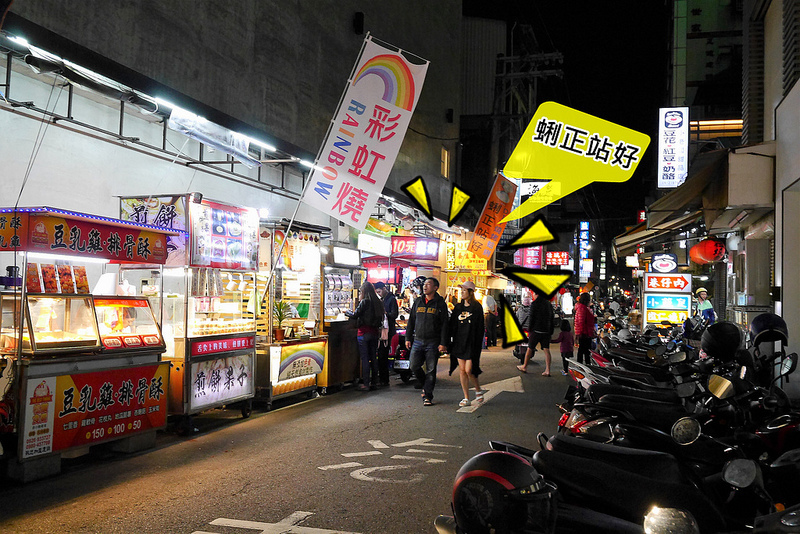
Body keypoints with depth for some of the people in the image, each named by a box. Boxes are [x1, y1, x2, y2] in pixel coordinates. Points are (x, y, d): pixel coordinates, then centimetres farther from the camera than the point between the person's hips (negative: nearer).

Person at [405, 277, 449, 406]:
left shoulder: (440, 304, 1)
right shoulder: (417, 302, 12)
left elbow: (444, 325, -2)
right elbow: (411, 321, 17)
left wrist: (443, 343, -9)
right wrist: (408, 338, 10)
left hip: (433, 342, -3)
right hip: (418, 341, 3)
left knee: (431, 370, -1)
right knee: (414, 366, -5)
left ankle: (428, 396, 8)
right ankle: (424, 384, 22)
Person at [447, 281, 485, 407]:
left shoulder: (477, 307, -3)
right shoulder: (458, 307, 11)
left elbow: (480, 327, -5)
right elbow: (452, 325, 13)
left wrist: (477, 344, -10)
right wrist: (450, 341, 5)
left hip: (471, 343, -5)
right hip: (459, 342, 5)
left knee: (469, 370, -8)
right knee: (462, 370, 3)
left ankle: (479, 390, 18)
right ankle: (466, 398, 10)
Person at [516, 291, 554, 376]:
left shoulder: (534, 304, -8)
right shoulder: (549, 304, 10)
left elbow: (531, 318, -10)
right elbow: (551, 319, 13)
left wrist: (529, 330, -2)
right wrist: (551, 332, 16)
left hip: (536, 330, -5)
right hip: (547, 331, 5)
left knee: (530, 348, 7)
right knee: (546, 350, 3)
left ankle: (524, 367, 19)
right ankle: (547, 370, -2)